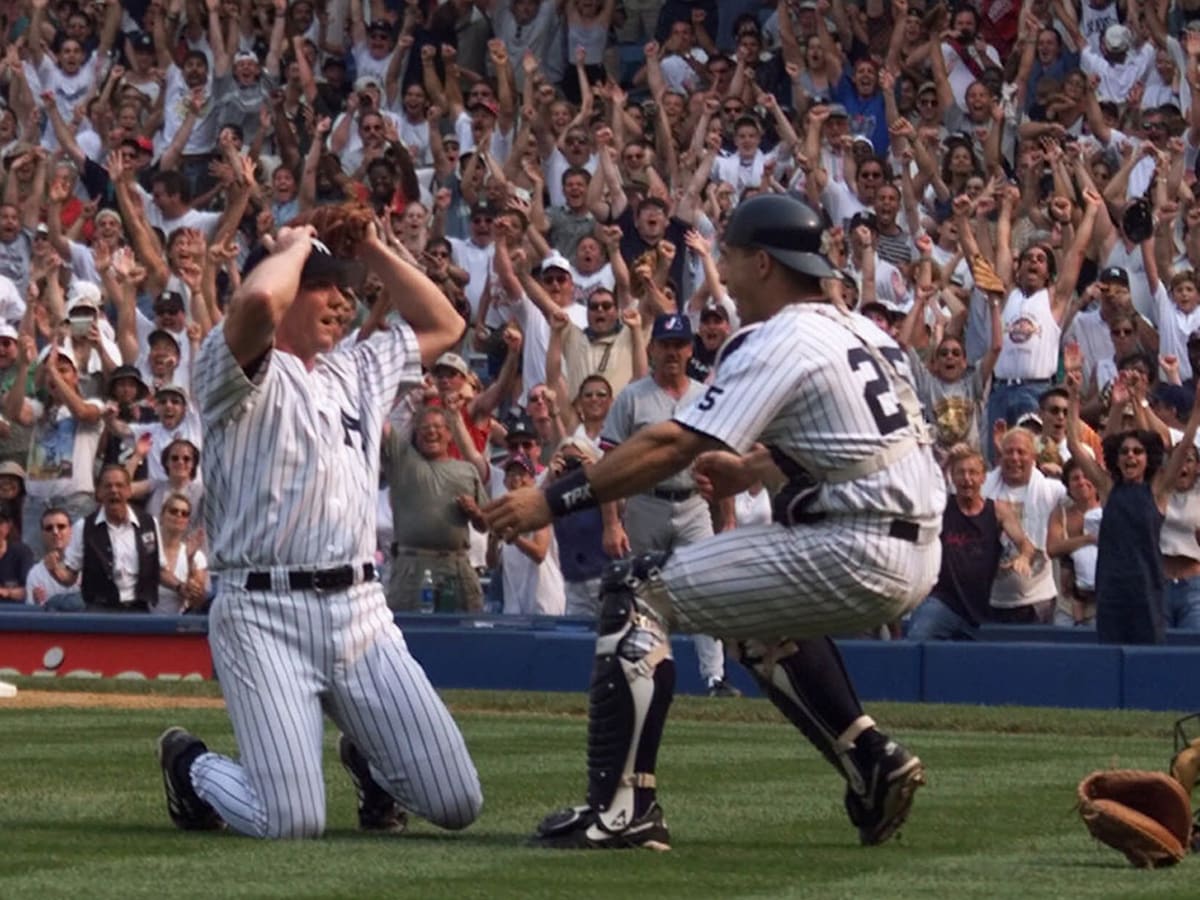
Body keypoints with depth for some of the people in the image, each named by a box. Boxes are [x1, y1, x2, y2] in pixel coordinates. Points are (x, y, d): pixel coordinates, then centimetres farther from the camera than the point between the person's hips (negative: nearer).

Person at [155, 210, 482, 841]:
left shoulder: (358, 372, 21)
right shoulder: (240, 372, -3)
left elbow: (442, 326, 30)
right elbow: (256, 302, -25)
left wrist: (372, 249, 21)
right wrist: (294, 246, -4)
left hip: (362, 613, 7)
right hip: (265, 615, -7)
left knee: (457, 804, -1)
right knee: (293, 823, -16)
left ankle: (368, 760, 33)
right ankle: (192, 766, 17)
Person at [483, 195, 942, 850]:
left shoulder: (780, 343, -10)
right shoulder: (863, 332, 16)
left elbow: (671, 448, -15)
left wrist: (553, 500, -14)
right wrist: (754, 466, 35)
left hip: (855, 559, -9)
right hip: (917, 555, 9)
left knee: (638, 590, -6)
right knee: (756, 608, 36)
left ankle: (620, 808, -14)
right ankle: (872, 763, 24)